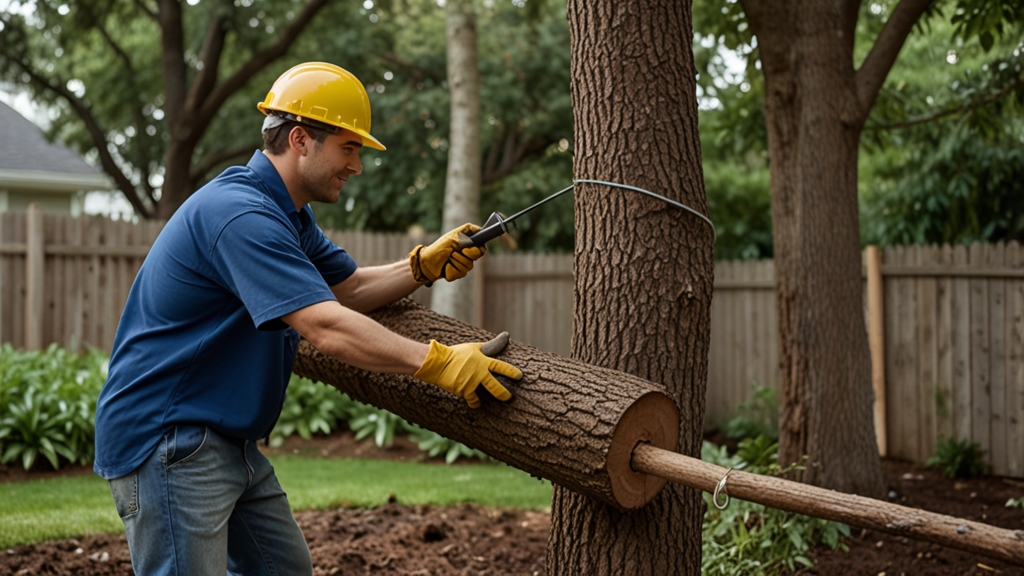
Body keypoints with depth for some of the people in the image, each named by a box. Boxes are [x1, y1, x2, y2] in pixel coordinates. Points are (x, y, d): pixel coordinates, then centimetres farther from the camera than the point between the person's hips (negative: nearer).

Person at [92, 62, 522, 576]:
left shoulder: (287, 214, 12)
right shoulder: (240, 214, -23)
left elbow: (347, 287, 19)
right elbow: (329, 328, -31)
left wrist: (423, 267, 2)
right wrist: (438, 363, -31)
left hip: (231, 443, 11)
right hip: (165, 440, -11)